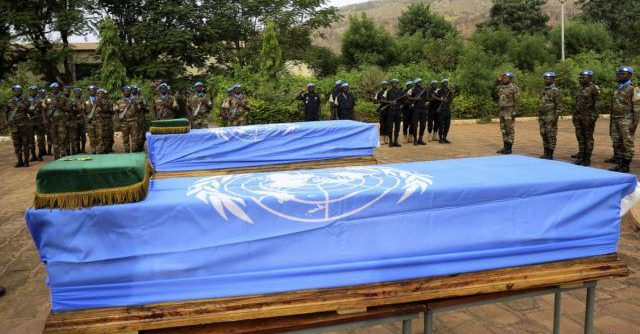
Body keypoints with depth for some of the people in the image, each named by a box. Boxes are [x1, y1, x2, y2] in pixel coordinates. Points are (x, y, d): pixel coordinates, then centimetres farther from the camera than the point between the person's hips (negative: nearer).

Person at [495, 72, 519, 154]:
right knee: (503, 130, 10)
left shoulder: (514, 88, -10)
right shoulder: (500, 87, 13)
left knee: (509, 130, -3)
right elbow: (496, 98, 20)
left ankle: (509, 148, 1)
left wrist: (514, 112, -19)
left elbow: (516, 101, -13)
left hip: (509, 111, -8)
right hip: (502, 111, 8)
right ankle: (505, 147, 17)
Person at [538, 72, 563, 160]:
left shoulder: (555, 91, -10)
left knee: (551, 136, -4)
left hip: (551, 117, -8)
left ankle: (550, 155, 0)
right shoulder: (543, 91, 15)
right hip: (542, 117, 8)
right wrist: (539, 116, 18)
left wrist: (555, 117, -18)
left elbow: (559, 106, -12)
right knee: (544, 135, 10)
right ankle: (546, 153, 18)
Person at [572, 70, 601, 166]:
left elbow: (597, 104, -12)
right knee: (580, 137, 8)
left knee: (588, 137, -1)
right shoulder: (579, 88, 13)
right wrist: (574, 115, 16)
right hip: (578, 116, 7)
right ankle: (581, 156, 14)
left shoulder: (594, 88, -8)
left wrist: (594, 117, -18)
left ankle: (587, 158, 3)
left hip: (588, 117, -7)